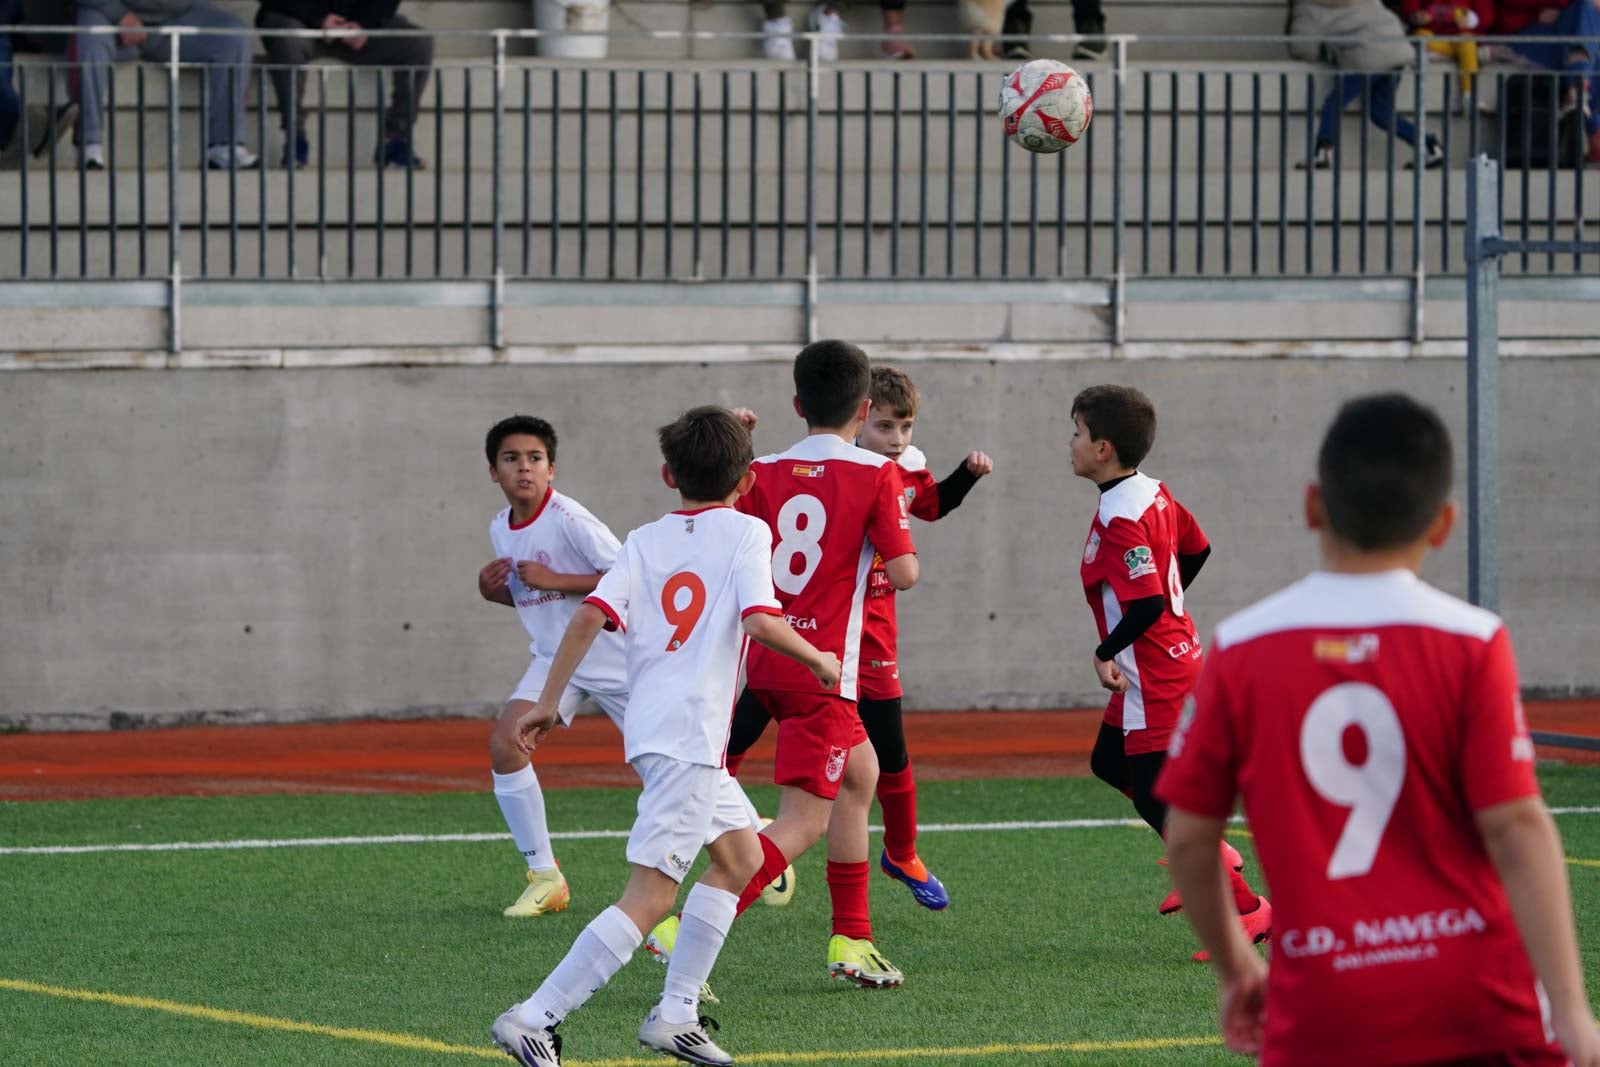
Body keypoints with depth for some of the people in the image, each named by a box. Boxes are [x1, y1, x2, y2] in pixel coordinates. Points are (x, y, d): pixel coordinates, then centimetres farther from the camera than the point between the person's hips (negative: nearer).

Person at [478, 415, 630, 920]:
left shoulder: (568, 519, -21)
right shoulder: (501, 529, 3)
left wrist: (554, 580, -27)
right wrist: (492, 590, -4)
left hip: (611, 655, -6)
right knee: (505, 742, -14)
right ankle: (545, 878, -6)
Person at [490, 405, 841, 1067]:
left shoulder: (645, 541, 12)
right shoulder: (745, 532, -2)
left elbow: (589, 615, 0)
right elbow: (760, 622, -16)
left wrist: (549, 702, 3)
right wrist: (817, 659, 1)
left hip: (650, 726, 8)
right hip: (690, 735, -8)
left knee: (741, 856, 23)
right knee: (650, 897, -10)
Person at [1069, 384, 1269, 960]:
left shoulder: (1119, 519, -24)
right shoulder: (1155, 494, 5)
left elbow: (1146, 603, -30)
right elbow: (1197, 548, 20)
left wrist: (1106, 652, -17)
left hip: (1153, 676, -10)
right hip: (1179, 654, 10)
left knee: (1156, 799, -4)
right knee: (1109, 763, 23)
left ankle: (1246, 908, -4)